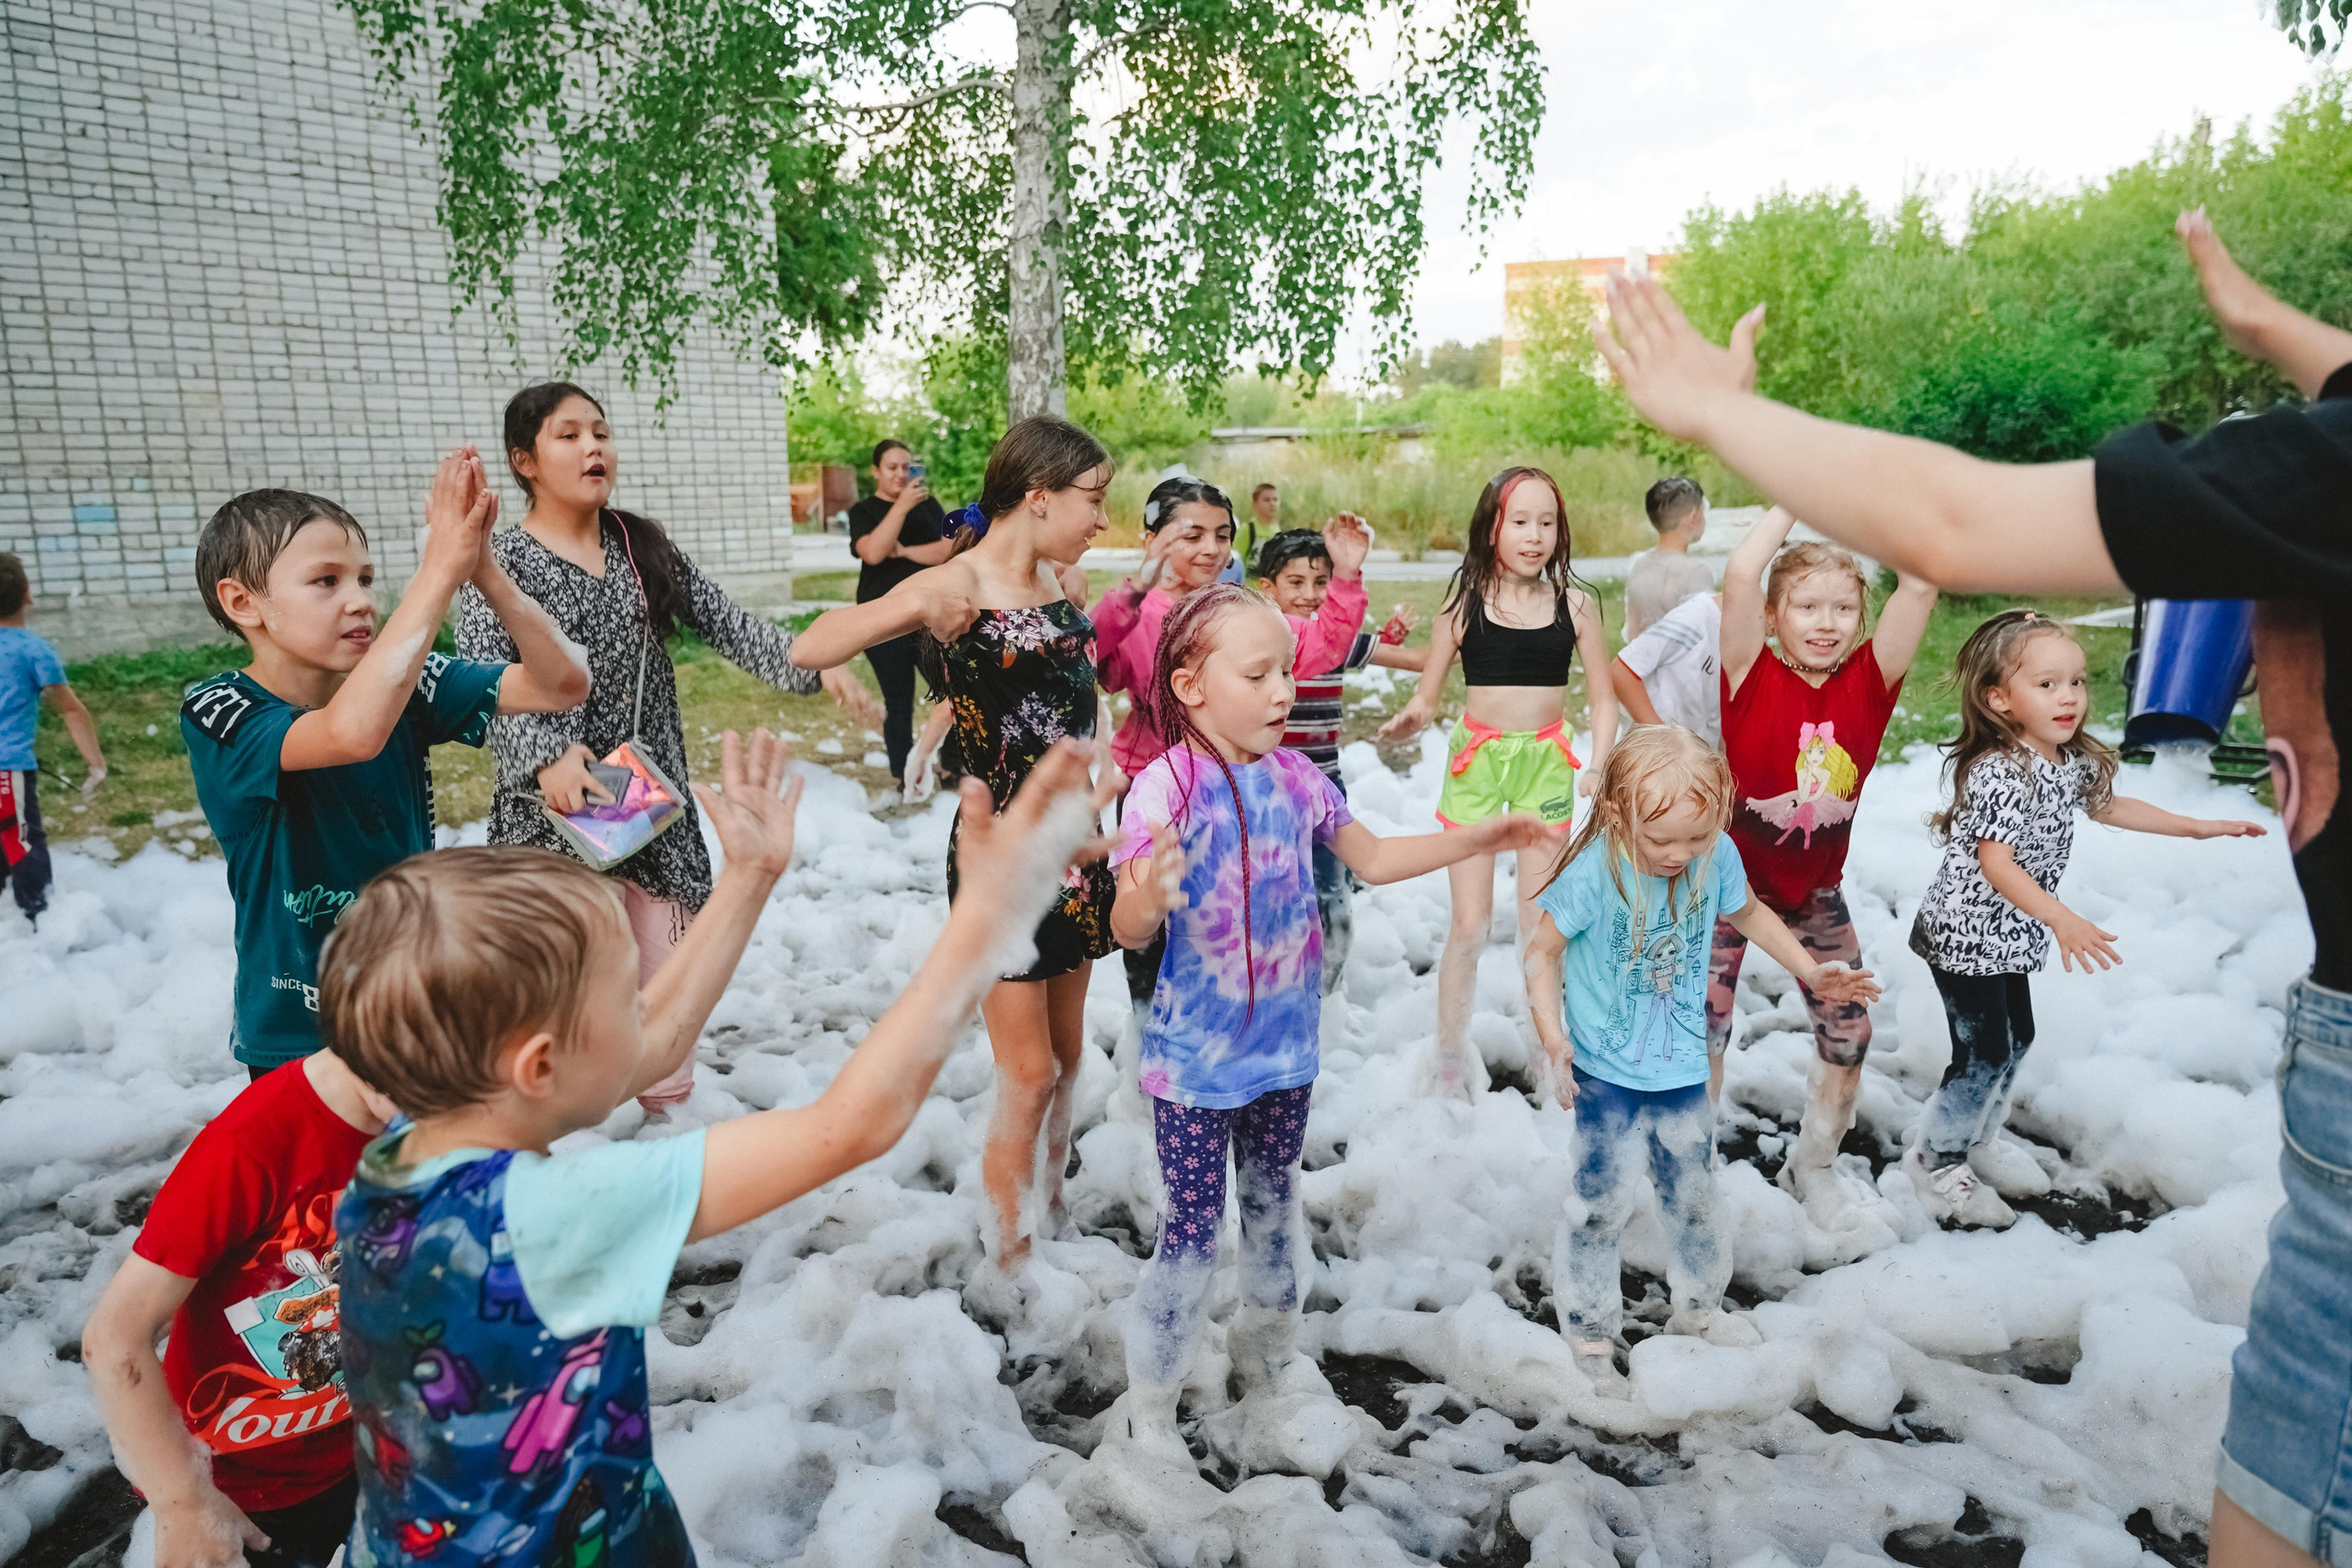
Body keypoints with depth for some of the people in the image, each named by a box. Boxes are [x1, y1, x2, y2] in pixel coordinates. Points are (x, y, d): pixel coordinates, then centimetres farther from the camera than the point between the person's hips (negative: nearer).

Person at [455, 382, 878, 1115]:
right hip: (554, 806, -4)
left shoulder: (646, 549, 8)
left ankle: (667, 1110, 28)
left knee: (666, 969, 10)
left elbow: (731, 626, 3)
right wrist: (546, 756, -35)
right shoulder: (502, 562, -6)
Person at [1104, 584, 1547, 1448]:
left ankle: (1267, 1344, 46)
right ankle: (1148, 1401, 25)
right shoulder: (1165, 787, -19)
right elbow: (1127, 930, -22)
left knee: (1273, 1199, 22)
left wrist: (1475, 839, 9)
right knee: (1193, 1222, 4)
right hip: (1197, 1054, -5)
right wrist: (1149, 895, -45)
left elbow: (1373, 859, 14)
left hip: (1285, 1043, 6)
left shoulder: (1296, 777, -1)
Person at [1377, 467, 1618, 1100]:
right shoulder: (1465, 603, -4)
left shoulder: (1574, 605, -1)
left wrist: (1597, 768, -10)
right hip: (1476, 760, -1)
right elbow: (1427, 695, -2)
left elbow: (1603, 700, 4)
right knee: (1469, 924, 1)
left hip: (1547, 762, 1)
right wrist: (1407, 720, -25)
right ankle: (1450, 1055, 18)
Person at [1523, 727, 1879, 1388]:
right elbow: (1543, 951, -14)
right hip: (1606, 1073, -4)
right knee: (1604, 1204, 1)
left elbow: (1747, 912, 11)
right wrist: (1553, 1039, -23)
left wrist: (1811, 971, 12)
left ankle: (1697, 1307, 42)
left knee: (1694, 1195, 19)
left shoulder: (1717, 856, -11)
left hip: (1682, 1067, 4)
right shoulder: (1592, 874, -25)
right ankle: (1591, 1330, 22)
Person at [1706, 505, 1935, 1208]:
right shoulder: (1753, 676, -16)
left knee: (1849, 1035, 9)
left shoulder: (1868, 681, -8)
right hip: (1732, 878, -3)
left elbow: (1921, 585, -16)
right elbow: (1740, 573, -29)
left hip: (1816, 889, 4)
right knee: (1704, 1029, 3)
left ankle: (1812, 1165, 35)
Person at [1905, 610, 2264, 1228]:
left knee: (2016, 1037, 20)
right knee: (1983, 1052, -3)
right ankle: (1935, 1160, 15)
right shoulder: (1999, 773, -26)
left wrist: (2198, 827, 23)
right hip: (1966, 933, -9)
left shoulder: (2074, 760, 3)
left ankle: (1979, 1140, 39)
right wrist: (2062, 919, -38)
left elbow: (2107, 805, 22)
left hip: (2010, 935, 9)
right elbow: (1995, 862, -31)